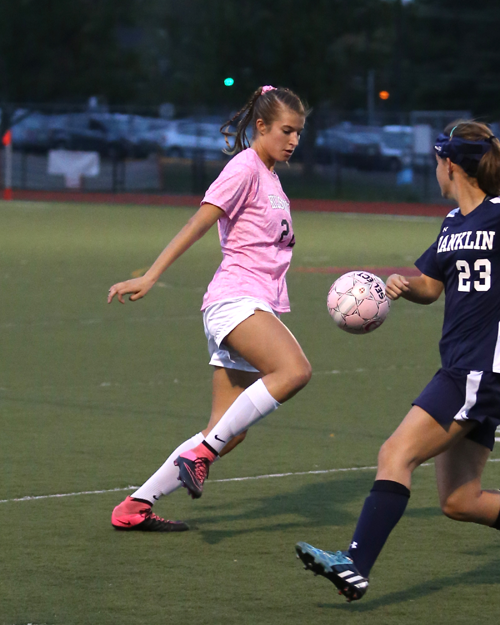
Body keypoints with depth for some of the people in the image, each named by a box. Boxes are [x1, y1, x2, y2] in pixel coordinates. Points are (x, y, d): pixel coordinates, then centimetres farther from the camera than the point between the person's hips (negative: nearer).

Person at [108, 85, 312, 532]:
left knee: (228, 433, 3)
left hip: (257, 308, 9)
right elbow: (198, 224, -10)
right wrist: (150, 277, -17)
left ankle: (135, 507, 8)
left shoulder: (270, 177, 23)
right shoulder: (245, 167, -3)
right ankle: (203, 450, -27)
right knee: (295, 370, -33)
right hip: (235, 298, -9)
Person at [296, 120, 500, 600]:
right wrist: (404, 285, 5)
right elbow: (430, 285, 26)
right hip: (460, 369, 9)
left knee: (397, 454, -18)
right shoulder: (453, 223, 16)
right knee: (458, 502, 9)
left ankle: (356, 566, -25)